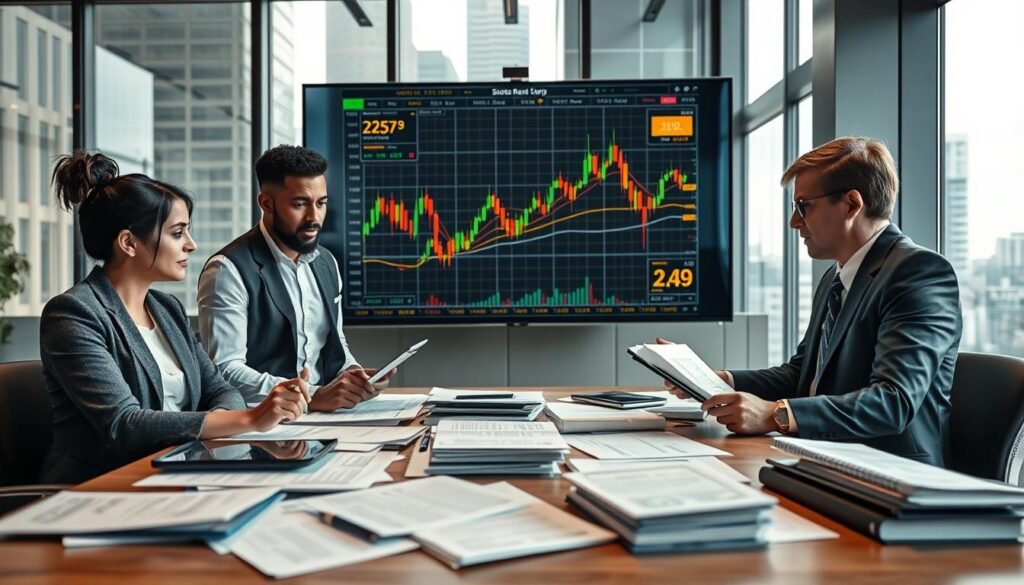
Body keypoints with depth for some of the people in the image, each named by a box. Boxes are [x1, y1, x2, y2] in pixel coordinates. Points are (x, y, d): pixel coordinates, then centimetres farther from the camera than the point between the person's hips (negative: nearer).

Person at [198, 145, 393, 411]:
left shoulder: (326, 263, 10)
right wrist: (313, 396, -25)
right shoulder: (229, 270, -11)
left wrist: (352, 373, -3)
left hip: (326, 409, 7)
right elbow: (225, 370, -17)